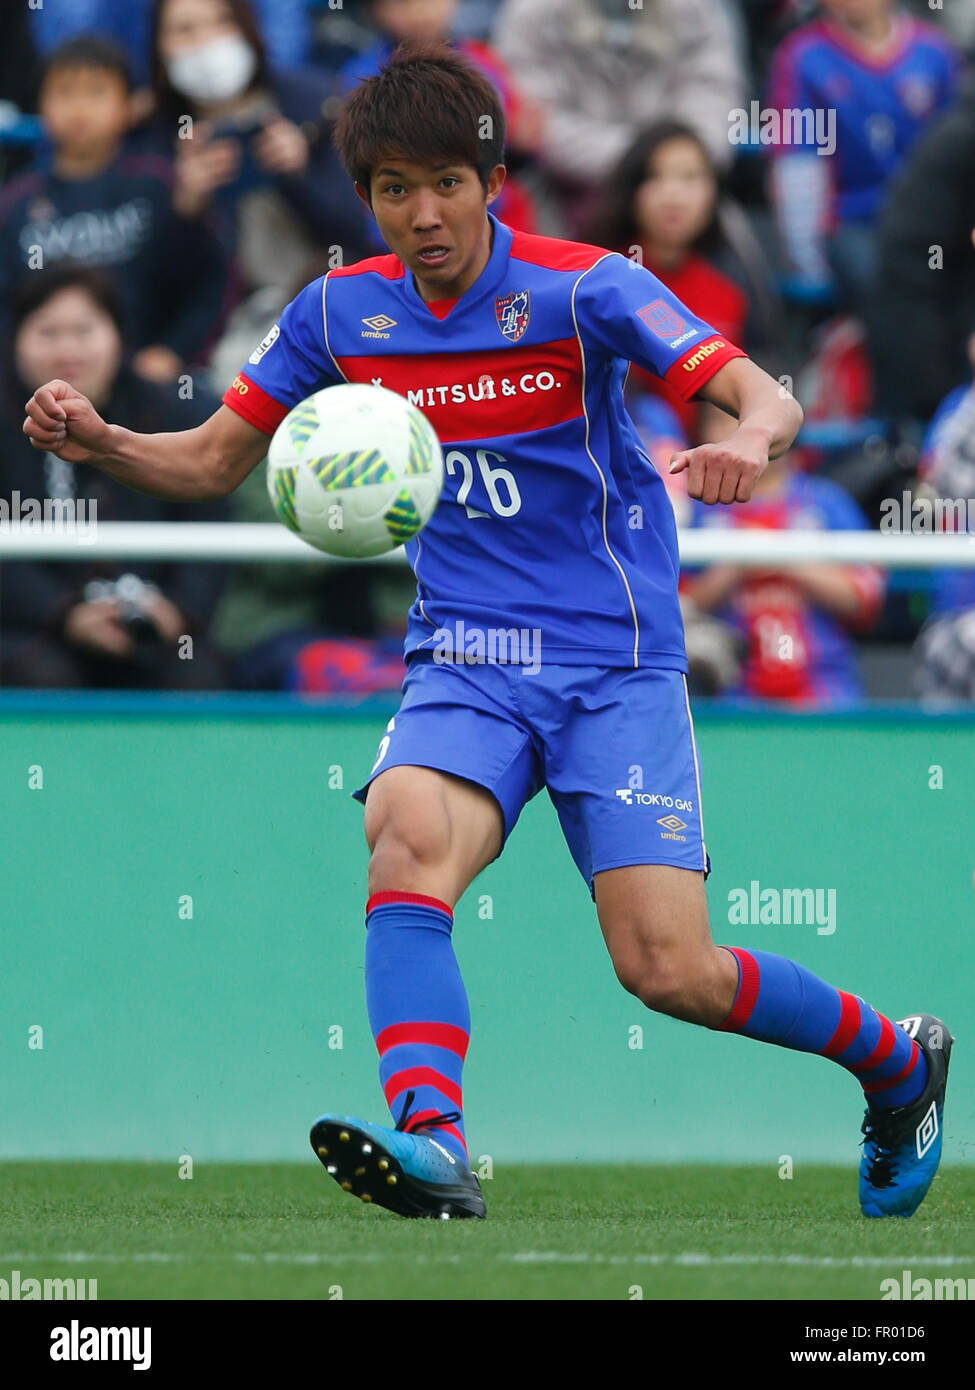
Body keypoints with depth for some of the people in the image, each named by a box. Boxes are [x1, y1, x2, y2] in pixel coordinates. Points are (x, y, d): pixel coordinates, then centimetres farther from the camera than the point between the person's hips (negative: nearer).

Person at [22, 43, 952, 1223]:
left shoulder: (581, 288, -9)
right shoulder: (340, 315, 4)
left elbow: (767, 402, -16)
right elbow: (210, 463, 13)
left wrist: (745, 444, -41)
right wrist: (95, 441, -7)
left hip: (615, 662, -3)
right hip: (463, 667, 3)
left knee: (668, 971, -12)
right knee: (406, 834, -31)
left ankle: (896, 1062, 17)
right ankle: (428, 1143, -44)